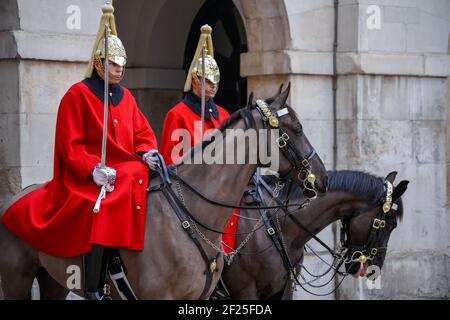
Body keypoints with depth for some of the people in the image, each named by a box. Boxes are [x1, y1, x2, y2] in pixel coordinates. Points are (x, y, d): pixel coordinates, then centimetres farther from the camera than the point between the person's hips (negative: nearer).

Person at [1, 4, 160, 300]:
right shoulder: (78, 95, -3)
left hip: (126, 171, 7)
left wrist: (147, 153, -5)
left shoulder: (126, 96, 17)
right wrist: (94, 169, -20)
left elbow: (142, 132, 17)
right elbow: (71, 145, -8)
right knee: (102, 206, -33)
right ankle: (93, 289, -32)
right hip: (86, 176, -7)